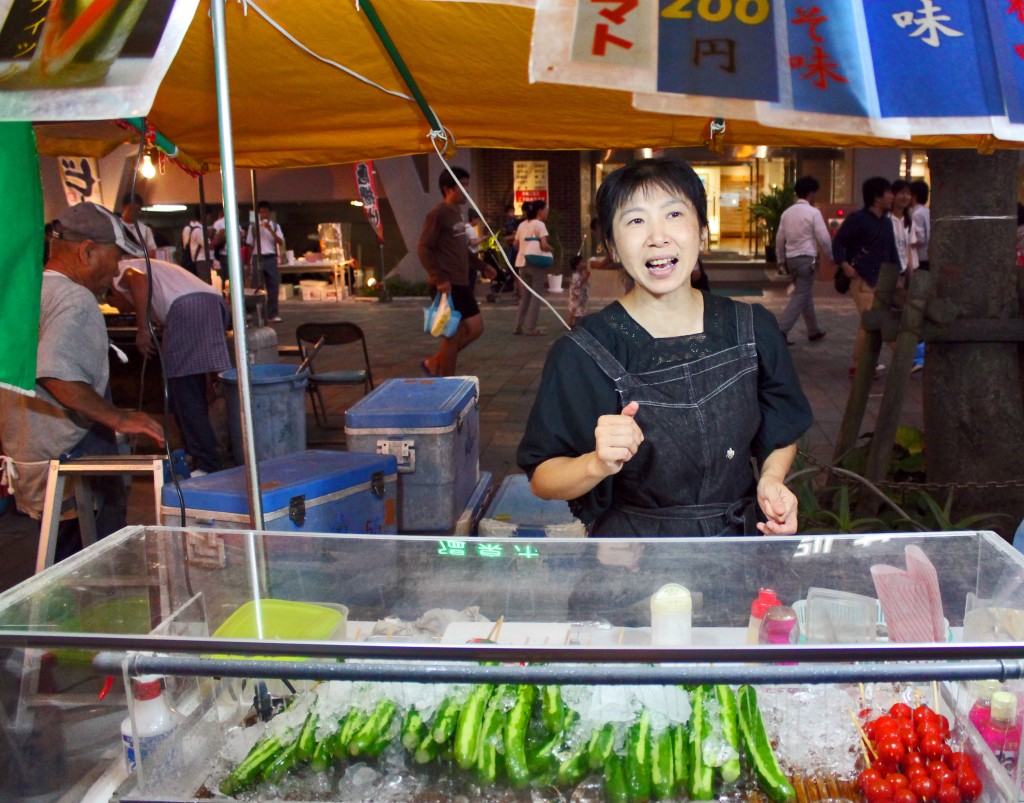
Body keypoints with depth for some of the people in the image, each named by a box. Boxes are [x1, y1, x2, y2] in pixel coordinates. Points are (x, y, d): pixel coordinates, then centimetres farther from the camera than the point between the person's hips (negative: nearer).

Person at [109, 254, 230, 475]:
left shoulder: (118, 271, 21)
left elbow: (139, 279, -6)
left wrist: (143, 330, -6)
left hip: (186, 306, -8)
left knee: (182, 389, -6)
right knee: (193, 388, 18)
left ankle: (207, 464, -10)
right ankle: (196, 455, 24)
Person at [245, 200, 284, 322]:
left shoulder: (275, 226, 7)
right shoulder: (253, 226, 6)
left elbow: (281, 243, -5)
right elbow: (249, 245, 7)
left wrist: (270, 230, -15)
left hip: (271, 258, 1)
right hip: (258, 258, -1)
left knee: (273, 286, -1)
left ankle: (273, 313, 5)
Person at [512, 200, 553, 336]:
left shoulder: (522, 225, 15)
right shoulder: (539, 224, -7)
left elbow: (516, 245, 15)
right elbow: (544, 245, -15)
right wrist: (550, 249, 3)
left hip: (522, 262, 7)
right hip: (536, 263, -7)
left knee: (525, 296, 14)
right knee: (536, 296, -1)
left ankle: (518, 326, 11)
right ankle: (531, 327, -2)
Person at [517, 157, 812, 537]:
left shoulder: (754, 329, -8)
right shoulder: (581, 352, -18)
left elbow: (781, 433, 8)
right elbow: (541, 479, -14)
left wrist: (771, 480, -10)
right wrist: (599, 464, -32)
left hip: (738, 536, 3)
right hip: (630, 551, -3)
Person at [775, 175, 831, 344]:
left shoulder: (787, 212, 8)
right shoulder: (813, 212, -10)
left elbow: (780, 238, 12)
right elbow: (824, 238, -10)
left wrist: (780, 260, 22)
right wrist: (831, 255, 5)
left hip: (791, 259, 7)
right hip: (806, 259, -7)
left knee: (806, 294, 19)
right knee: (800, 297, -4)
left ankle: (814, 331, 28)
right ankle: (780, 331, -14)